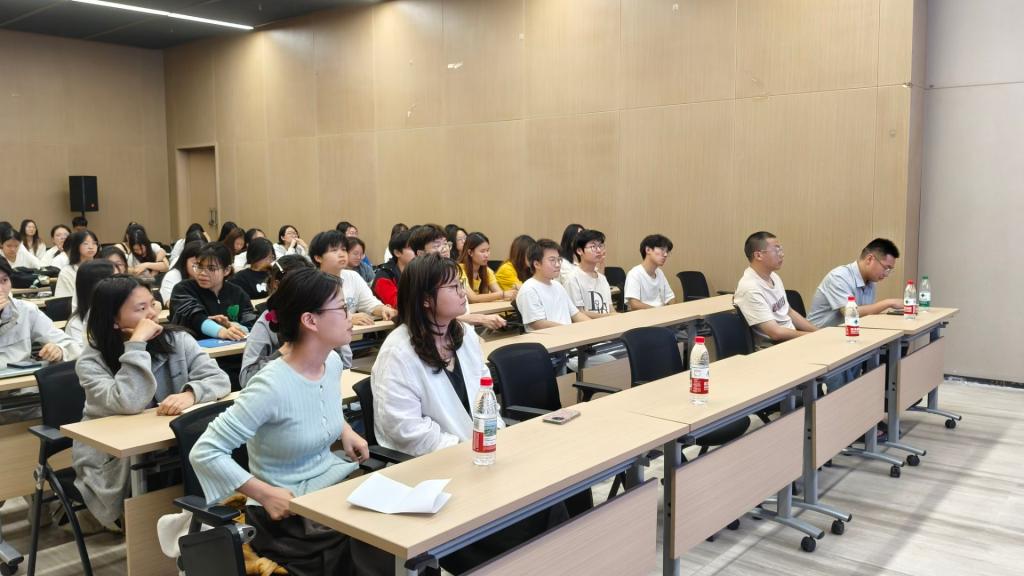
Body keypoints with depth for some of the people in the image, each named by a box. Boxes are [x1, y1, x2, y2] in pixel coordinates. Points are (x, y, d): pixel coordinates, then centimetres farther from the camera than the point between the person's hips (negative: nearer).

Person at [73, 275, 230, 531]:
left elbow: (219, 378, -10)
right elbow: (129, 404, -29)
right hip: (115, 460, -3)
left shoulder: (176, 340, -2)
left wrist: (190, 393, -31)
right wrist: (137, 345, -27)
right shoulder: (91, 362, -12)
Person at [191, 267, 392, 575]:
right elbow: (204, 453, -22)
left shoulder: (332, 362, -2)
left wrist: (346, 431, 3)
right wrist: (266, 494, -22)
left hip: (334, 482, 7)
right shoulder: (272, 385, -25)